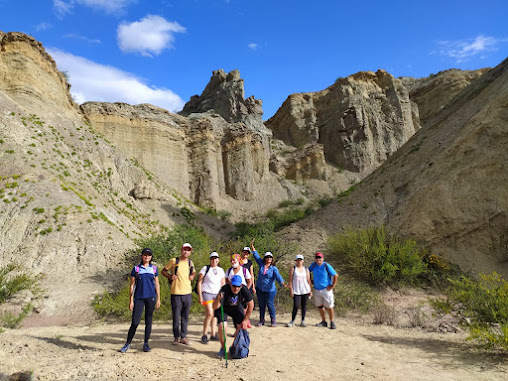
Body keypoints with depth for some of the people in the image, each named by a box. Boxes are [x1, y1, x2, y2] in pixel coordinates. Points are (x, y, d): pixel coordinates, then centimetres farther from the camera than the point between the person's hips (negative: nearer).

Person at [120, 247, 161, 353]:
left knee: (148, 321, 6)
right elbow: (132, 285, 4)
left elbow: (157, 284, 11)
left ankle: (146, 343, 17)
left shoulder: (154, 268, 9)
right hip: (139, 298, -1)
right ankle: (128, 343, 12)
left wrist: (158, 299, 7)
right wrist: (131, 300, -1)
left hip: (151, 298, 2)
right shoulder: (136, 269, 3)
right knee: (135, 322, -4)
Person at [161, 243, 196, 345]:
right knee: (176, 316, 2)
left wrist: (192, 276, 7)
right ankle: (177, 337, 17)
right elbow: (164, 271, 7)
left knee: (185, 316, 9)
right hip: (176, 293, -3)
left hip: (187, 292, 4)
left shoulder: (190, 262, 11)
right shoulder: (173, 261, -1)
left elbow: (194, 272, 28)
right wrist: (170, 276, -10)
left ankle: (183, 336, 18)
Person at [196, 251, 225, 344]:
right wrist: (200, 296, -7)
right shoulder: (205, 268, 0)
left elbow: (223, 284, 19)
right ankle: (204, 336, -1)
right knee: (210, 314, -13)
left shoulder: (221, 270, 13)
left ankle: (213, 335, 17)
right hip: (207, 294, -4)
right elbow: (199, 282, -1)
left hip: (217, 295, 4)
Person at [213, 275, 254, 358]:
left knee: (242, 326, -8)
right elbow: (215, 307, -40)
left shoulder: (244, 289, -31)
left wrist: (245, 320, -14)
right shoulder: (224, 290, -38)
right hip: (223, 308, -2)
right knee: (222, 326, -21)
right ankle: (223, 348, 3)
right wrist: (218, 299, -61)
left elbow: (251, 304, -16)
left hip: (236, 308, 3)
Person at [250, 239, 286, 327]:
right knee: (261, 305, 10)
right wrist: (252, 246, 0)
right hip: (259, 289, 3)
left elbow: (278, 276, -20)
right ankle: (261, 320, 22)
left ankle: (273, 320, 12)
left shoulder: (274, 268, -5)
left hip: (270, 290, -3)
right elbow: (256, 255, 5)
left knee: (270, 304, -2)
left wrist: (282, 283, -38)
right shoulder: (261, 264, 3)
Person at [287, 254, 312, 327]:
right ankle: (292, 321, 8)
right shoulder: (293, 269, 2)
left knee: (304, 305, 5)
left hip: (305, 290, 2)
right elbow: (290, 280, 0)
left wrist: (310, 290, 5)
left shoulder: (306, 269, 9)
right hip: (296, 291, -2)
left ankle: (303, 321, 15)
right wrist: (291, 290, -6)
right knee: (296, 306, -7)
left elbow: (308, 280, 9)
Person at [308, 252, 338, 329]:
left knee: (329, 306, -2)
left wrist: (332, 286, -12)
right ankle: (323, 321, 25)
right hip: (317, 289, 5)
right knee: (319, 306, 12)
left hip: (326, 289, -5)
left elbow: (335, 275, -13)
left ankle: (332, 322, 13)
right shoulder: (313, 265, 1)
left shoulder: (326, 266, -14)